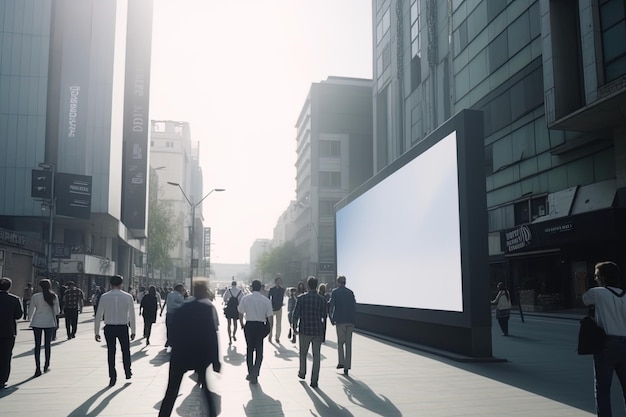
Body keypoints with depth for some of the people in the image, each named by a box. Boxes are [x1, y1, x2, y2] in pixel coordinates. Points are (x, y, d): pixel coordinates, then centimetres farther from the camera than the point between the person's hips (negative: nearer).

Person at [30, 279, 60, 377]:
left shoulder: (35, 296, -6)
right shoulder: (54, 297, -4)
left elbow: (31, 310, 1)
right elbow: (57, 311, 0)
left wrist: (31, 320, 18)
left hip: (37, 323, -1)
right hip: (49, 323, 1)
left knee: (37, 345, 3)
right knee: (48, 344, 13)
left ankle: (38, 368, -1)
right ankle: (46, 366, 22)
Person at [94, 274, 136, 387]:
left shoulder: (104, 297, -4)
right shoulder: (128, 297, -4)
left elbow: (98, 315, -3)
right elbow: (132, 315, -2)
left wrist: (97, 331, 3)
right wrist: (133, 331, 5)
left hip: (109, 328, 0)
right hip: (123, 327, 0)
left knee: (111, 352, 9)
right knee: (125, 350, 19)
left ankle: (113, 377, 11)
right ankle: (128, 373, 30)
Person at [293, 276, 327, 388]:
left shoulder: (301, 298, -8)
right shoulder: (322, 299, -6)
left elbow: (296, 314, -6)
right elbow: (324, 316, 0)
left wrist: (295, 326, 8)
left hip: (304, 330, 0)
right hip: (318, 331, 0)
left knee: (303, 353, 21)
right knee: (316, 356, 6)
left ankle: (302, 373, 37)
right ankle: (314, 381, 5)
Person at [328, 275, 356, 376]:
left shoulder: (335, 292, 1)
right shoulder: (350, 292, 10)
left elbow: (331, 306, -5)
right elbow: (354, 307, 9)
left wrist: (331, 319, 3)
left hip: (340, 321, -3)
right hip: (350, 321, 3)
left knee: (340, 342, 12)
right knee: (348, 344, 5)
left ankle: (341, 362, 1)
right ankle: (347, 367, 5)